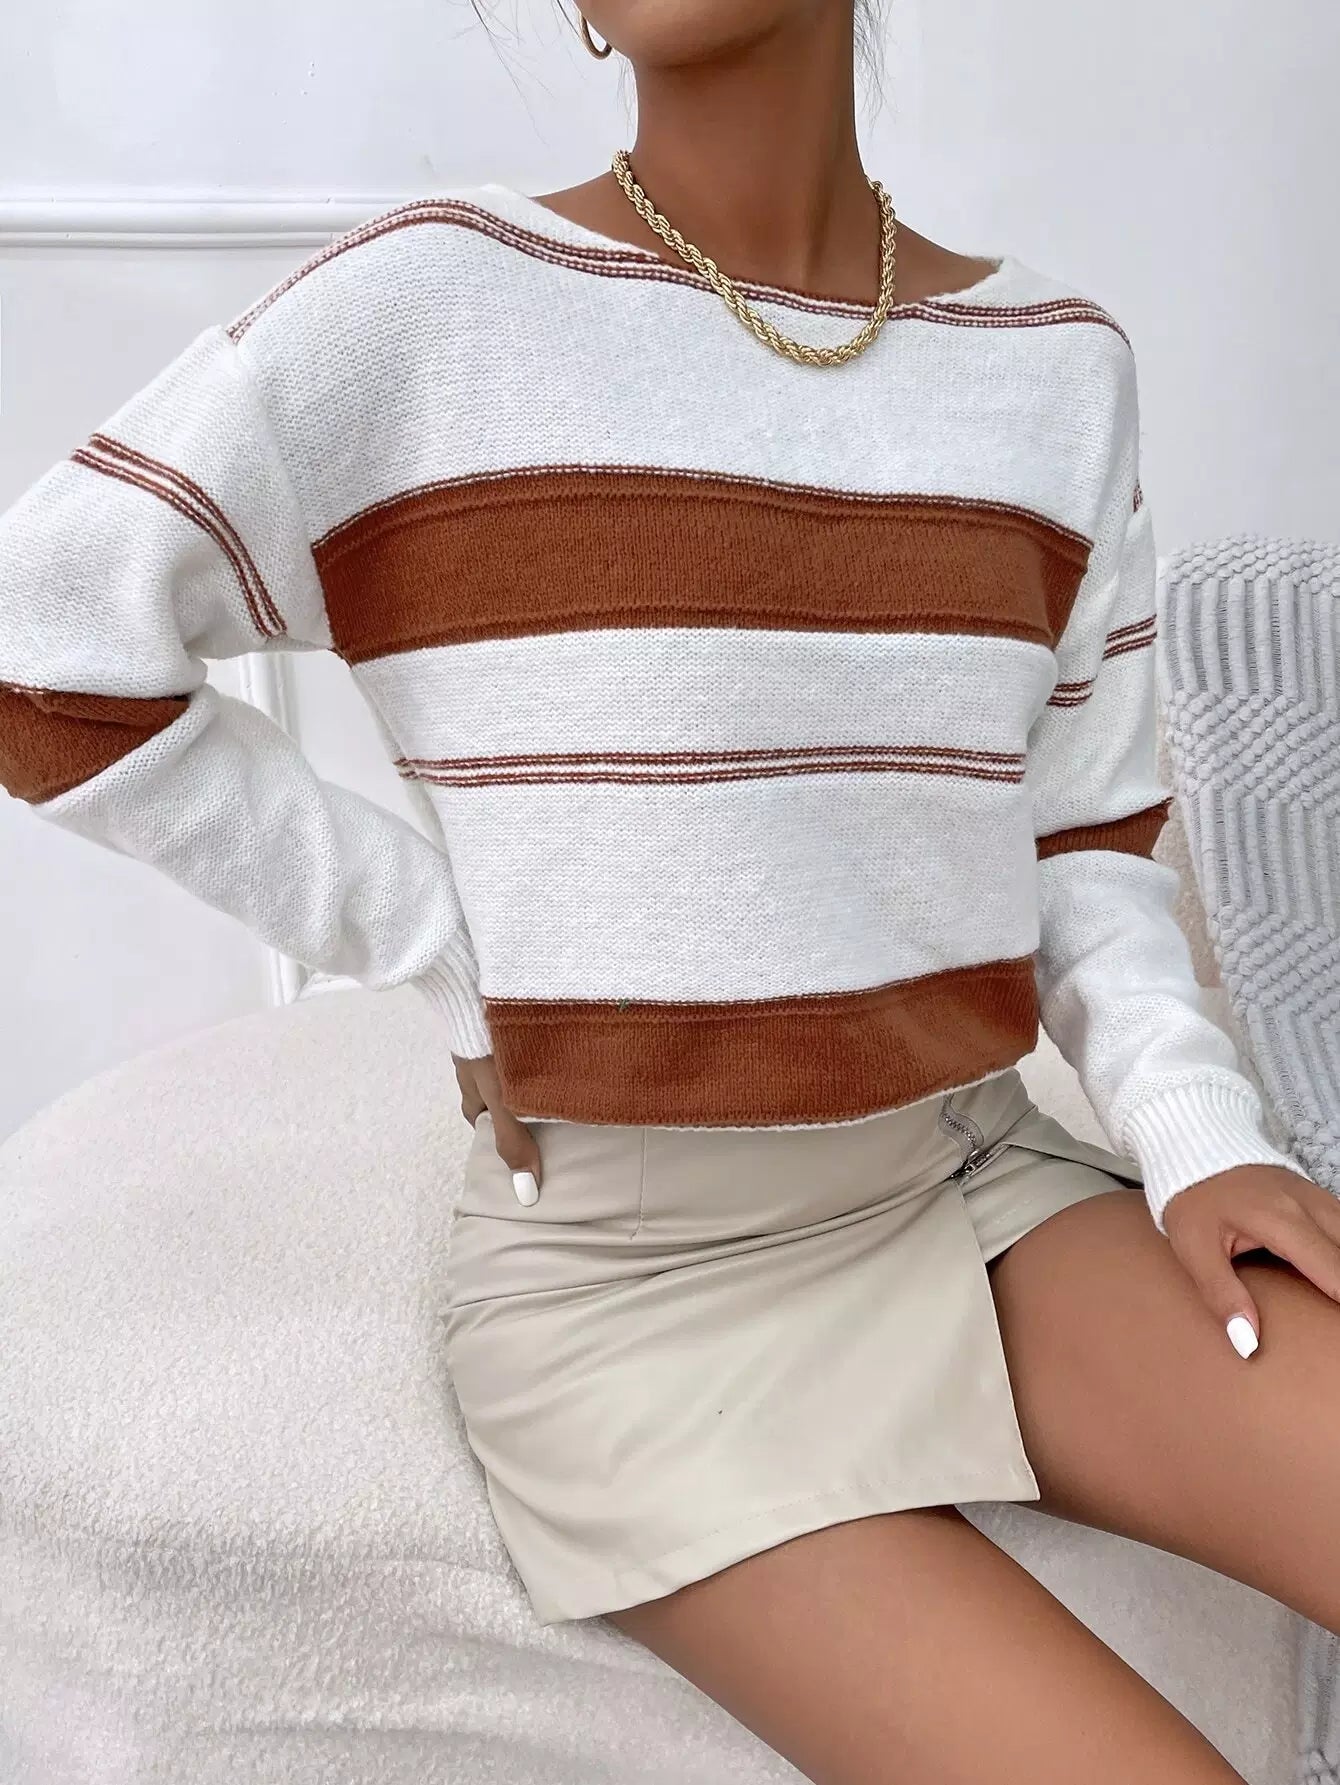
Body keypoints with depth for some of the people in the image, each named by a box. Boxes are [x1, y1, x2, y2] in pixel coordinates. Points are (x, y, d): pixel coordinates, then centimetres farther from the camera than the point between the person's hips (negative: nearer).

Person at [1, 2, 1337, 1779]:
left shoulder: (1062, 362, 6)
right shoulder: (437, 302, -8)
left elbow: (1089, 845, 9)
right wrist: (458, 944, -8)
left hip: (986, 1186, 5)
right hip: (636, 1267, -4)